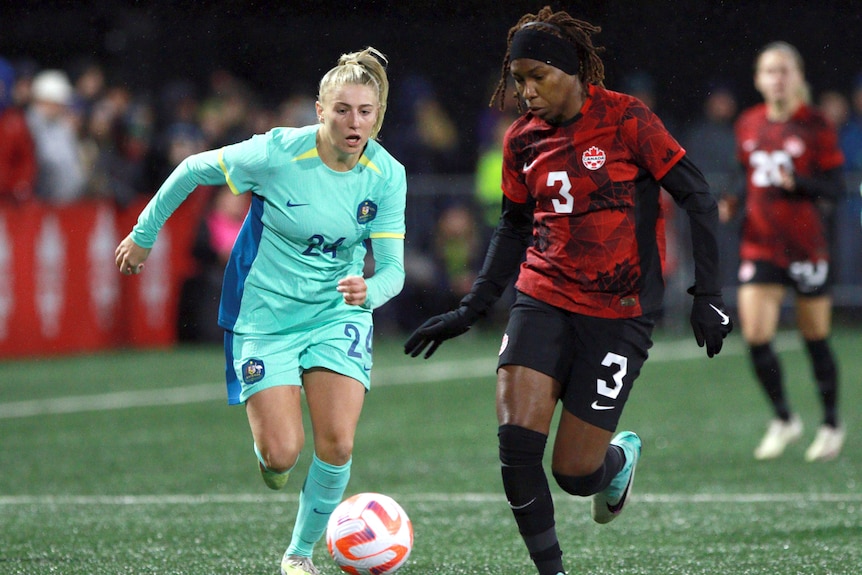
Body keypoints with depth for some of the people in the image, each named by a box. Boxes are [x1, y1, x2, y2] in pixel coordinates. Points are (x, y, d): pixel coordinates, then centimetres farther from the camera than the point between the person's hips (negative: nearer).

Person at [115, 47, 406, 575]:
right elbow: (194, 169, -6)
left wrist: (368, 291, -37)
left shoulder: (387, 176, -12)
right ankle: (266, 450, 30)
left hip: (339, 314, 2)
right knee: (282, 454, -11)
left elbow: (392, 268, -13)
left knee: (338, 444, -13)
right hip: (265, 314, -2)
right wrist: (144, 234, 4)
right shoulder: (278, 153, -21)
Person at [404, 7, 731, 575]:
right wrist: (470, 310, 15)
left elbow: (698, 198, -6)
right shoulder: (522, 140, 6)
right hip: (543, 301, 4)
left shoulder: (625, 119, -10)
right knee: (516, 441, -17)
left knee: (574, 472, -4)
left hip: (618, 314, -4)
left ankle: (621, 455, 33)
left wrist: (708, 294, -11)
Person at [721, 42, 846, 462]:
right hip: (759, 246, 3)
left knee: (816, 340, 6)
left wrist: (797, 182, -25)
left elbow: (835, 187, -8)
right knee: (755, 337, -9)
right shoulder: (748, 125, 7)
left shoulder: (816, 126, -6)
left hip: (806, 246, -3)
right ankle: (783, 420, 12)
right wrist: (732, 203, 1)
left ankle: (831, 425, 24)